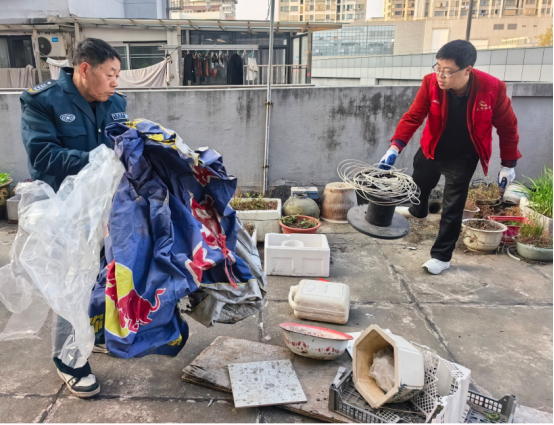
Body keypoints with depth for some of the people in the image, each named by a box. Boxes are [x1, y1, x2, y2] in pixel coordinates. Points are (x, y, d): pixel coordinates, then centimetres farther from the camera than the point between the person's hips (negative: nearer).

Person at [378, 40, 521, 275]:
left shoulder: (492, 88, -26)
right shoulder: (431, 83, -22)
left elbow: (507, 127, -14)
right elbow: (413, 117, -22)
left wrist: (508, 164, -9)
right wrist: (395, 147, -36)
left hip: (462, 158, -3)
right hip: (431, 150, 3)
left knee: (452, 208, 0)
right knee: (419, 185, 26)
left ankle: (441, 256, 17)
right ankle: (418, 211, 61)